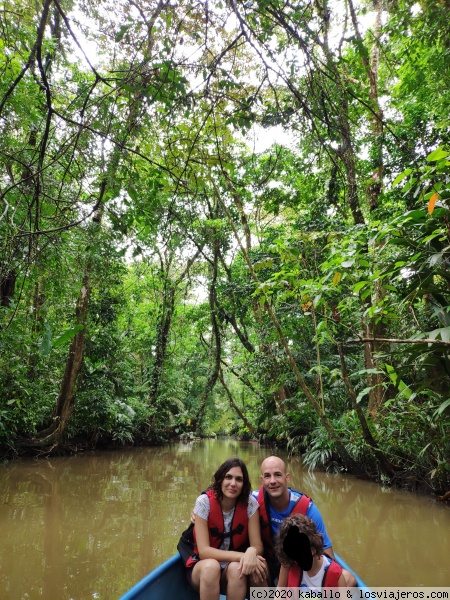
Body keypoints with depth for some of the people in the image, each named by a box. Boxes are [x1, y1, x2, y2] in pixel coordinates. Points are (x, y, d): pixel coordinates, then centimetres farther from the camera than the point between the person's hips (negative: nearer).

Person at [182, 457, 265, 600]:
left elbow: (257, 545, -15)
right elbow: (203, 551, -23)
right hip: (202, 568, -1)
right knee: (211, 566, -34)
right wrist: (239, 556, -35)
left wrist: (251, 552, -39)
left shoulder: (249, 503, -15)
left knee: (237, 568, -32)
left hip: (234, 569, 1)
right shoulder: (205, 501, -20)